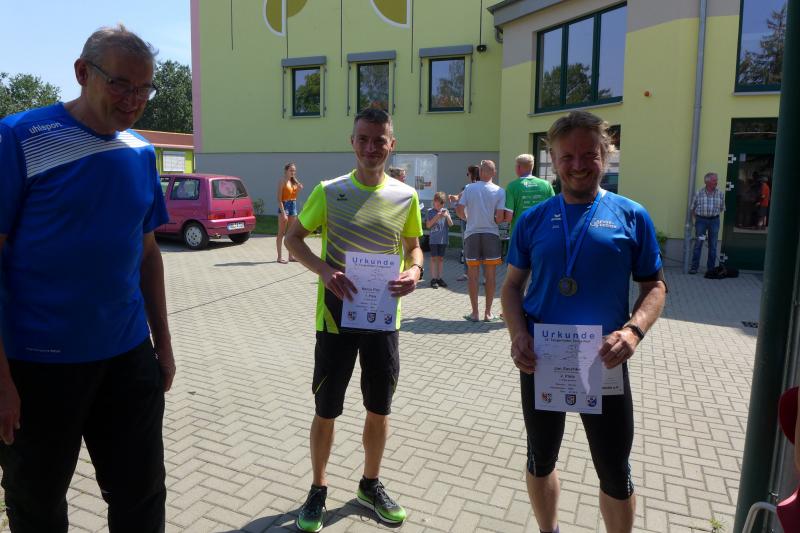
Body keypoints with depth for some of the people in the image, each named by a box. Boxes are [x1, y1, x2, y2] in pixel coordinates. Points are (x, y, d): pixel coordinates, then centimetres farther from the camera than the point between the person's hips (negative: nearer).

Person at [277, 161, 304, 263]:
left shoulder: (294, 181, 11)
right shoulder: (282, 181, -9)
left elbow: (295, 195, 13)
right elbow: (279, 199, -15)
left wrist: (299, 188, -4)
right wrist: (283, 212, -22)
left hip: (293, 205, 7)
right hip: (284, 205, -7)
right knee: (281, 233, -3)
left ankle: (291, 256, 16)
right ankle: (280, 257, -1)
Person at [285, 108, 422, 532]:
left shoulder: (406, 196, -1)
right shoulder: (329, 191, -6)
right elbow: (294, 237, 1)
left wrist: (415, 270, -13)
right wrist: (324, 270, -18)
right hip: (337, 316, -2)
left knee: (379, 409, 15)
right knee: (326, 412, 10)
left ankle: (370, 485, 38)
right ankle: (318, 490, 33)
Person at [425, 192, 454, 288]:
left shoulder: (445, 211, 6)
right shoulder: (430, 212, 0)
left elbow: (451, 224, 2)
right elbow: (428, 225, -5)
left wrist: (447, 216, -16)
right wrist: (436, 217, -16)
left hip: (443, 239, 3)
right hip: (434, 239, -3)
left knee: (441, 258, 9)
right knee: (434, 258, 0)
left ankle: (439, 278, 16)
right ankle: (433, 279, 2)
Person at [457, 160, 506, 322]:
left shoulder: (469, 188, -2)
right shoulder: (499, 191, -4)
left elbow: (459, 209, -6)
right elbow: (500, 217, -10)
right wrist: (494, 221, 12)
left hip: (472, 234, 1)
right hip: (491, 234, 0)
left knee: (473, 274, 6)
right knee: (490, 274, 7)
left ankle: (474, 313, 9)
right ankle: (488, 313, 11)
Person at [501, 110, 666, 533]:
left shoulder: (631, 216, -3)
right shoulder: (533, 219, 1)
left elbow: (655, 285, 1)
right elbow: (512, 285, 4)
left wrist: (633, 330, -18)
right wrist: (518, 334, -14)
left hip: (604, 362, -1)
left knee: (616, 473, 10)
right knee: (541, 458, 19)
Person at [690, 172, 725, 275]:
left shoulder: (720, 194, 2)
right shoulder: (699, 193, -2)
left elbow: (722, 208, 11)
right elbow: (693, 208, 5)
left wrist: (715, 214, 4)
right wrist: (696, 218, 2)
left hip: (714, 220, 2)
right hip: (701, 220, -1)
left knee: (713, 246, 6)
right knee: (698, 244, -2)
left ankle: (711, 268, 15)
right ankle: (694, 267, 3)